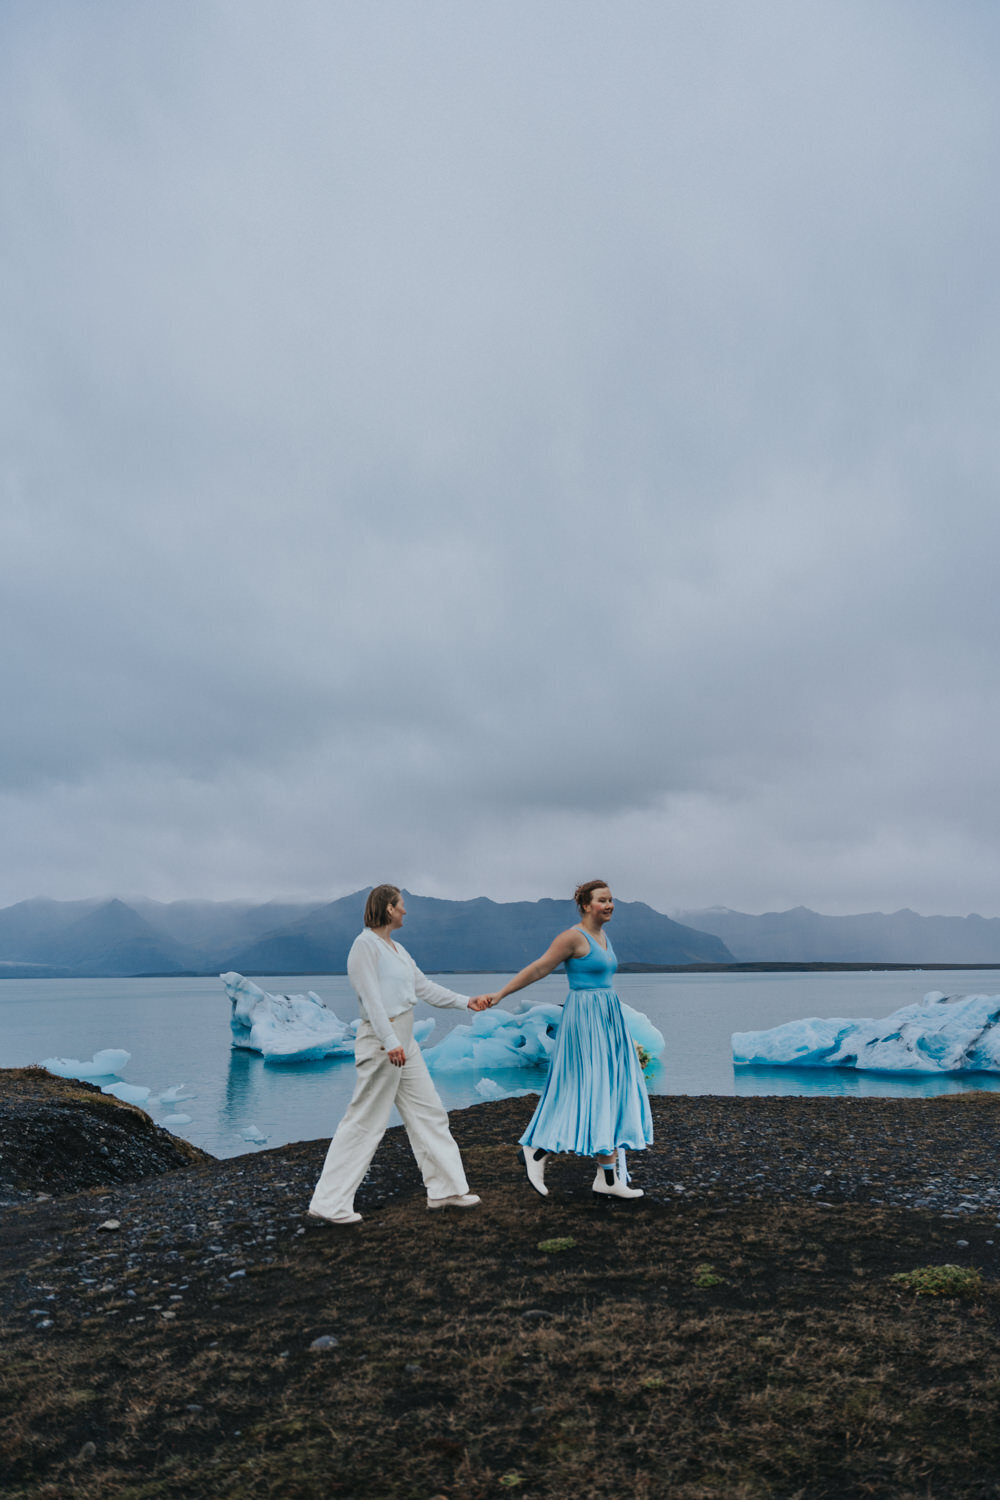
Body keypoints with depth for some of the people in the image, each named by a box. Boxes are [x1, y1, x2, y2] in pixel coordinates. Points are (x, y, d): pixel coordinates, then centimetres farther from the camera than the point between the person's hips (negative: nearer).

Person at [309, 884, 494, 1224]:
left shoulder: (397, 948, 15)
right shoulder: (365, 944, -12)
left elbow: (424, 986, 18)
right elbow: (371, 997, -20)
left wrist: (466, 1001, 15)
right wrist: (390, 1042, -28)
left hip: (404, 1041, 10)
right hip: (381, 1042, -9)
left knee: (428, 1113, 13)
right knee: (365, 1121, -3)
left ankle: (444, 1189, 23)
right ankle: (329, 1203, 7)